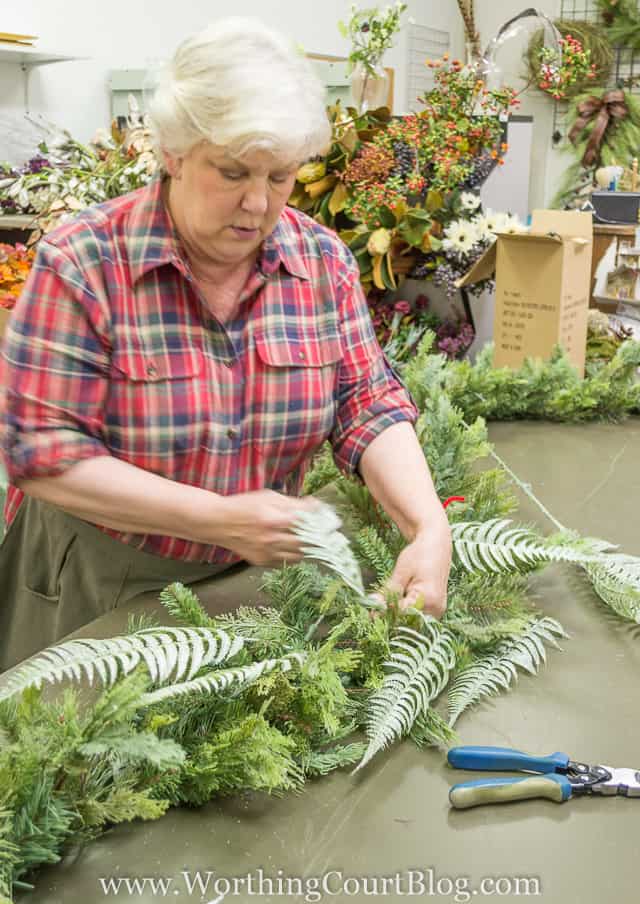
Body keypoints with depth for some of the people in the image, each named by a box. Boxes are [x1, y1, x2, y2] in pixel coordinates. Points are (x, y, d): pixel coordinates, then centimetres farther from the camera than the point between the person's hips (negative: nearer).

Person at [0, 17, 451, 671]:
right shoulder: (82, 264, -19)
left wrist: (429, 528, -26)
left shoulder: (324, 261, -6)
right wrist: (220, 518, -28)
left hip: (252, 580, 4)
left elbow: (369, 408, -8)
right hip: (97, 590, -3)